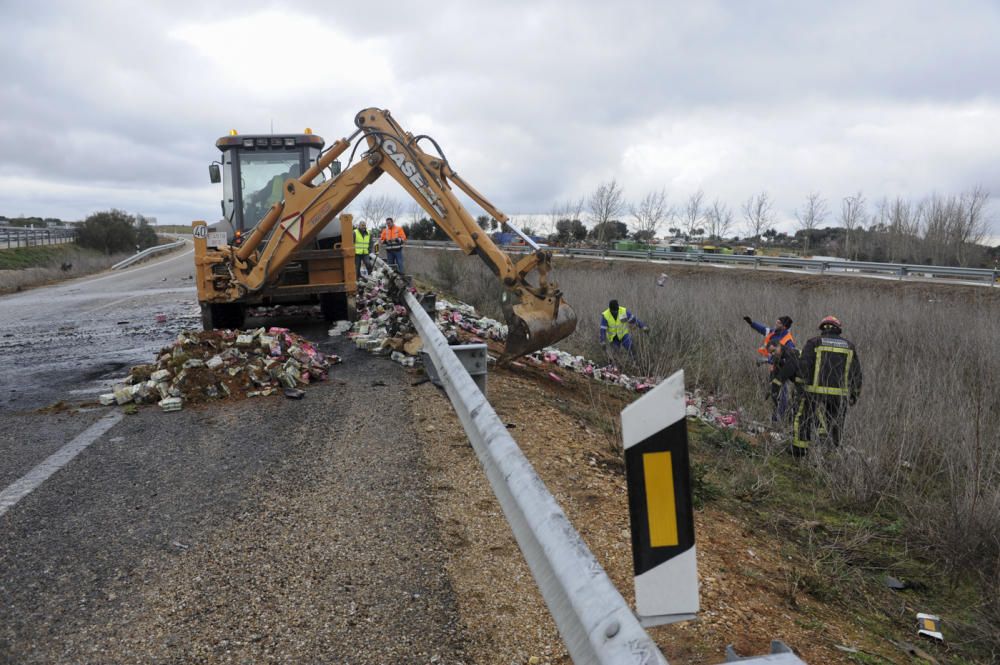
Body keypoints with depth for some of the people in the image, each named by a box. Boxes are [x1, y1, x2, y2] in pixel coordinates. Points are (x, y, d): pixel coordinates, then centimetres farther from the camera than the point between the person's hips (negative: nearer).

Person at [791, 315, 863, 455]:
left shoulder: (813, 343, 1)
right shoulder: (849, 346, 11)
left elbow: (804, 367, -7)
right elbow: (856, 373, 12)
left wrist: (800, 386, -2)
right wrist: (855, 394, 19)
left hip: (816, 391, -3)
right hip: (840, 394, 3)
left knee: (803, 417, 12)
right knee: (834, 426, 12)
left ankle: (799, 449, 12)